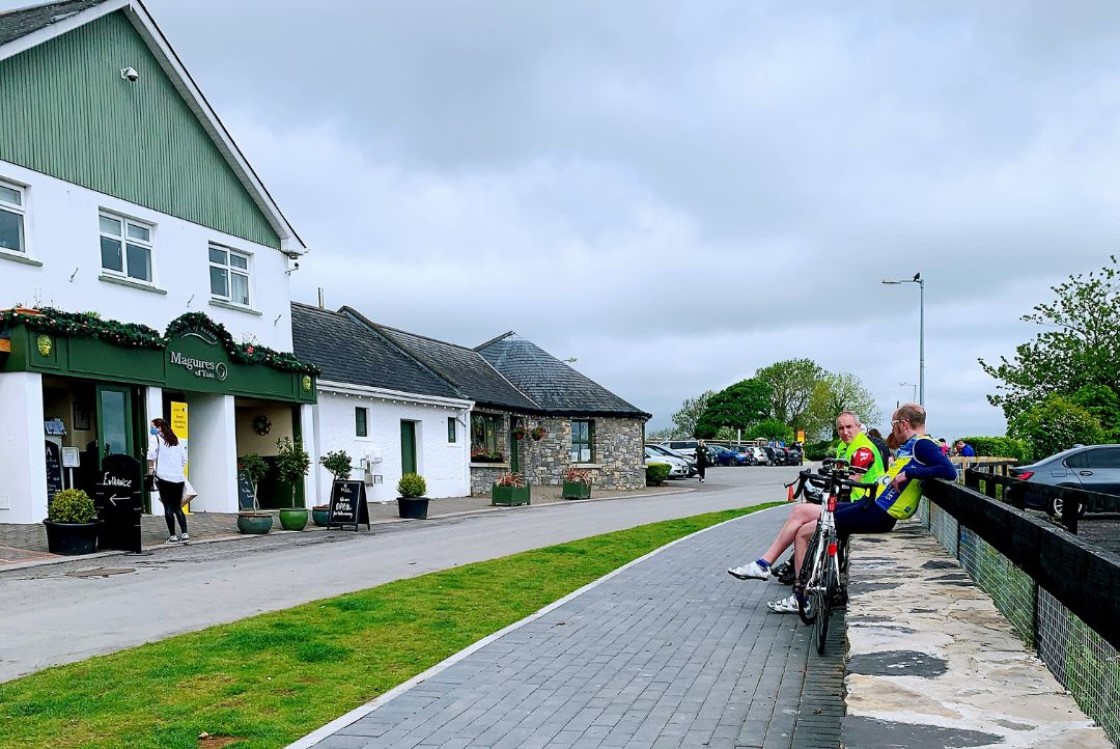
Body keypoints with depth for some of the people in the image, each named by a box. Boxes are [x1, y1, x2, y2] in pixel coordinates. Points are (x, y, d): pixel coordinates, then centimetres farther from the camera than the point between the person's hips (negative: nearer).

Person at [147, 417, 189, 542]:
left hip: (164, 477, -5)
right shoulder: (175, 440, 19)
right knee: (178, 507, 11)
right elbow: (184, 459, 19)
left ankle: (172, 535, 0)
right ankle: (185, 533, 2)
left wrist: (151, 468, -6)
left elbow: (151, 454, -16)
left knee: (168, 507, 0)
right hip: (179, 477, 5)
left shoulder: (155, 439, 2)